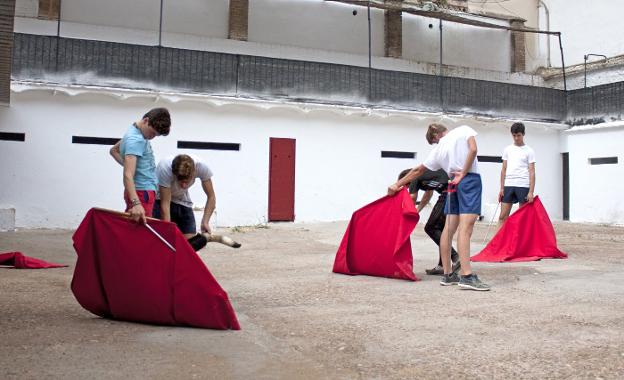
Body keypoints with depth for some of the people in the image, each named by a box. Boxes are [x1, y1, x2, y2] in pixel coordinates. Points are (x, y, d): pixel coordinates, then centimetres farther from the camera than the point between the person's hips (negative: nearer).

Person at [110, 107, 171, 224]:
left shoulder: (135, 132, 9)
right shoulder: (135, 139, -21)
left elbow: (114, 150, 25)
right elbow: (128, 175, -31)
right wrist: (136, 203, -41)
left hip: (143, 190, 10)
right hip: (142, 192, -10)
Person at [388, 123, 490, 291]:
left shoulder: (438, 149, 18)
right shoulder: (464, 130, 9)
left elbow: (418, 170, 24)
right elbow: (473, 149, -9)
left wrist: (397, 185, 33)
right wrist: (463, 174, -3)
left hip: (454, 184, 5)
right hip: (470, 180, -4)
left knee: (449, 228, 9)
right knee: (465, 227, -14)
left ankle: (448, 274, 13)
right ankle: (467, 276, -20)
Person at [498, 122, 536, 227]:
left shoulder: (529, 151, 3)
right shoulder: (507, 150, 13)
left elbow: (532, 172, -2)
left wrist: (531, 192, -10)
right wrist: (501, 188, 6)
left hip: (523, 186, -3)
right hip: (508, 185, 3)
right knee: (503, 216, -1)